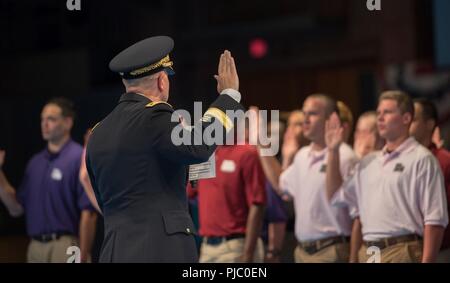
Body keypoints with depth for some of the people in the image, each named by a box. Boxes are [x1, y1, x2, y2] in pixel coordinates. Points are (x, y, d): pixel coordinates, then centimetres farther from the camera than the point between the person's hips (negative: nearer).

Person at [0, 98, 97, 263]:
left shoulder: (80, 159, -7)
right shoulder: (35, 162, 15)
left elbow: (88, 213, -13)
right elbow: (16, 209, 15)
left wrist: (82, 258, -18)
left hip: (65, 248, -7)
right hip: (36, 248, 7)